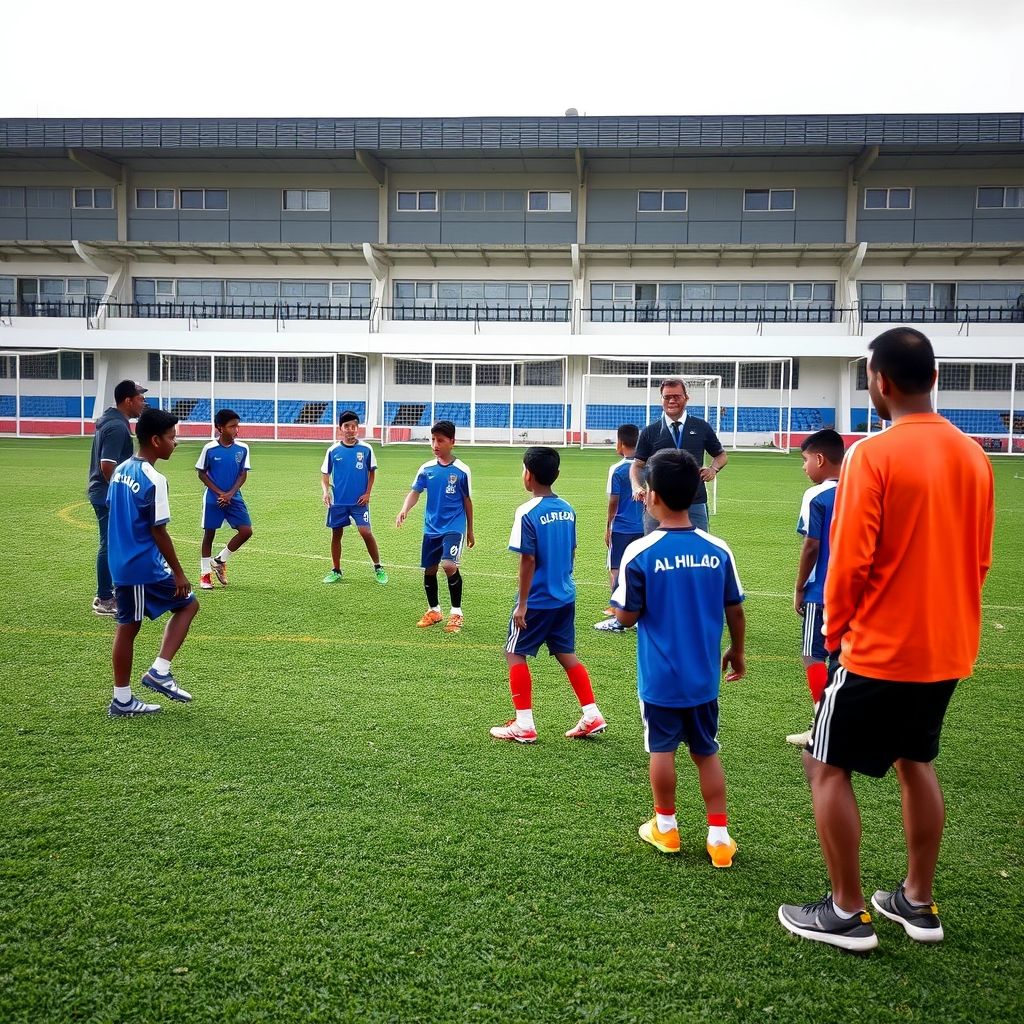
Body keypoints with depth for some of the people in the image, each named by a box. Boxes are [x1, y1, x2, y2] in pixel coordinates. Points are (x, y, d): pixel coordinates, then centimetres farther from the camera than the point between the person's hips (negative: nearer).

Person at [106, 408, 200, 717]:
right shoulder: (154, 480, -18)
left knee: (127, 626, 12)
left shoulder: (121, 470, 8)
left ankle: (122, 699, 17)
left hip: (120, 565, 8)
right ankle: (160, 672, 3)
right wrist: (179, 574, -10)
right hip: (146, 568, -8)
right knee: (188, 604, 10)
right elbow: (158, 532, -17)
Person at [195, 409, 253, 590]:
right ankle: (205, 573, 18)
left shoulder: (242, 449, -4)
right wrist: (219, 493, -12)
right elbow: (201, 473, -3)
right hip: (213, 499, -2)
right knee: (209, 534, 5)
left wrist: (230, 494, -12)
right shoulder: (210, 449, -10)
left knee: (246, 531, -8)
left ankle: (220, 561, 12)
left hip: (234, 498, 3)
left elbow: (243, 474, 1)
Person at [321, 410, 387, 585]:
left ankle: (378, 568, 3)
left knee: (366, 532, -11)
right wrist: (326, 491, -12)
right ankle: (336, 571, 22)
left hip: (359, 501, -2)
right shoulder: (333, 450, -1)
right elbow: (325, 474, 5)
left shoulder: (366, 449, -3)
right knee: (336, 534, 9)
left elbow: (372, 472, 7)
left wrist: (367, 493, -3)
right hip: (338, 501, 2)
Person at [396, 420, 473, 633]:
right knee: (429, 569, 11)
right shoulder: (426, 469, 1)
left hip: (454, 527, -4)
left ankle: (456, 613, -5)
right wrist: (404, 510, -27)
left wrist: (470, 530, 9)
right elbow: (415, 492, -6)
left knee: (449, 565, -22)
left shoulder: (462, 470, -6)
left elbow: (467, 501, 2)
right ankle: (434, 611, 33)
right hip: (431, 528, 4)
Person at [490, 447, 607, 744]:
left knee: (514, 653, 6)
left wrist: (522, 604, -12)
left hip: (537, 600, -7)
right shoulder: (567, 509, 5)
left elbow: (528, 560, -17)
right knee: (566, 653, 17)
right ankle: (592, 716, 15)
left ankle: (524, 725, 7)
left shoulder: (528, 512, -16)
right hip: (565, 597, 7)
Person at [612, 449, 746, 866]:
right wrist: (737, 652, 19)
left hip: (660, 676, -3)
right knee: (707, 752, 15)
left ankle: (665, 826, 28)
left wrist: (621, 589, 9)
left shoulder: (640, 552, -16)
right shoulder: (718, 551, -6)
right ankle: (719, 836, 16)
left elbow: (626, 616, -11)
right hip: (704, 676, 3)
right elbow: (735, 611, 3)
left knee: (662, 749, 14)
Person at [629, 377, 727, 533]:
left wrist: (713, 469, -3)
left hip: (695, 504, 0)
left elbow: (721, 455, 19)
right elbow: (638, 465, 6)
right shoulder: (650, 431, 6)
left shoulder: (702, 428, 7)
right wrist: (637, 488, -13)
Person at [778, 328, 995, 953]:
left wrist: (835, 632, -3)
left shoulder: (872, 455, -18)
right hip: (947, 649, 7)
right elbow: (980, 558, 10)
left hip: (879, 649, -7)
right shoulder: (973, 455, 4)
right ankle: (918, 903, 30)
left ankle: (848, 913, 13)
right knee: (917, 763, 22)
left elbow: (850, 561, -19)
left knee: (829, 768, 7)